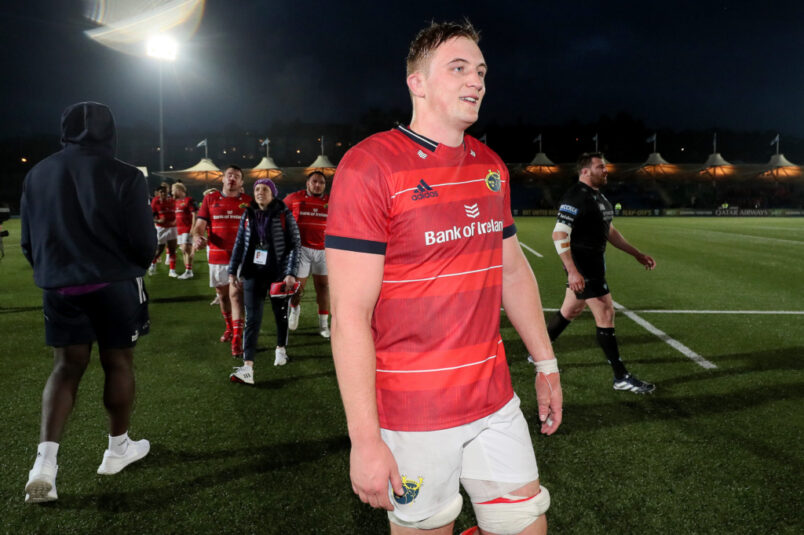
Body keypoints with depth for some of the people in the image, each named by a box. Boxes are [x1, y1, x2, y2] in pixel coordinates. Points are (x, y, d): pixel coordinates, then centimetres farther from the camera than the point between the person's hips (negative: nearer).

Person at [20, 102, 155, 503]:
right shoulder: (124, 176, -9)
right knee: (118, 363, 9)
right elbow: (144, 242, -10)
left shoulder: (38, 174, 7)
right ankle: (117, 449, 23)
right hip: (114, 285, -4)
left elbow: (28, 241, 12)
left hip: (59, 287, 4)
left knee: (66, 367, 11)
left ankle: (45, 461, 0)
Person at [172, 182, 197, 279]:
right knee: (183, 251, 9)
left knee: (187, 249, -12)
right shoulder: (176, 201, 16)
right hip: (179, 229, 9)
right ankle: (187, 271, 14)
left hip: (188, 229, -9)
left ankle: (189, 271, -8)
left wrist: (193, 228, -18)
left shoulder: (189, 200, -8)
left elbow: (194, 214, -12)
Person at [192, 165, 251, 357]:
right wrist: (197, 237, -20)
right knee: (222, 295, 16)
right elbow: (200, 224, 2)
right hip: (217, 256, 3)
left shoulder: (248, 201, 3)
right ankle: (229, 328, 39)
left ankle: (237, 340, -13)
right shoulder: (210, 199, 5)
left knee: (236, 295, -13)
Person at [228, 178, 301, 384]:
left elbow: (295, 244, -6)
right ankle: (247, 368, -10)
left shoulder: (284, 215, -4)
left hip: (278, 273, -2)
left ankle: (281, 349, 40)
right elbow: (239, 244, 13)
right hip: (253, 273, 2)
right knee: (252, 318, -5)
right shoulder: (248, 215, 7)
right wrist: (233, 271, 10)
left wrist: (291, 273, -14)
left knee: (280, 314, 13)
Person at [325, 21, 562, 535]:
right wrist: (365, 438, -19)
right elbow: (350, 314, -18)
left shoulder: (491, 166, 8)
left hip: (496, 398, 6)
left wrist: (546, 363, 18)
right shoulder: (370, 165, -14)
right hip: (413, 413, -6)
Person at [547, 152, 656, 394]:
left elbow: (609, 231, 23)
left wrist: (637, 254, 20)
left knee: (570, 311, 18)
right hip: (582, 265, -10)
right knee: (605, 313, -7)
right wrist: (572, 271, -29)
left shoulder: (598, 196, 14)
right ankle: (621, 377, 1)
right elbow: (559, 235, -23)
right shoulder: (576, 197, -17)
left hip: (594, 263, 10)